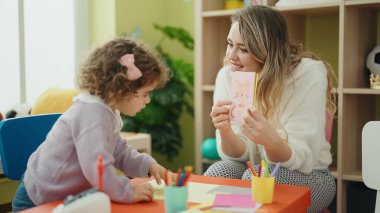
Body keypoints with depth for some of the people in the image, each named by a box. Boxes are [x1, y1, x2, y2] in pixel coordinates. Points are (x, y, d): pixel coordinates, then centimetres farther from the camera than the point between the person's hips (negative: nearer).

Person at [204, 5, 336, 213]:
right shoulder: (227, 76, -10)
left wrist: (271, 141, -44)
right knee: (217, 173, -27)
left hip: (307, 175, -2)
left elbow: (300, 159, -23)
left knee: (254, 178, -30)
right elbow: (239, 154, -10)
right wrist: (225, 131, -32)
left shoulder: (309, 74, -21)